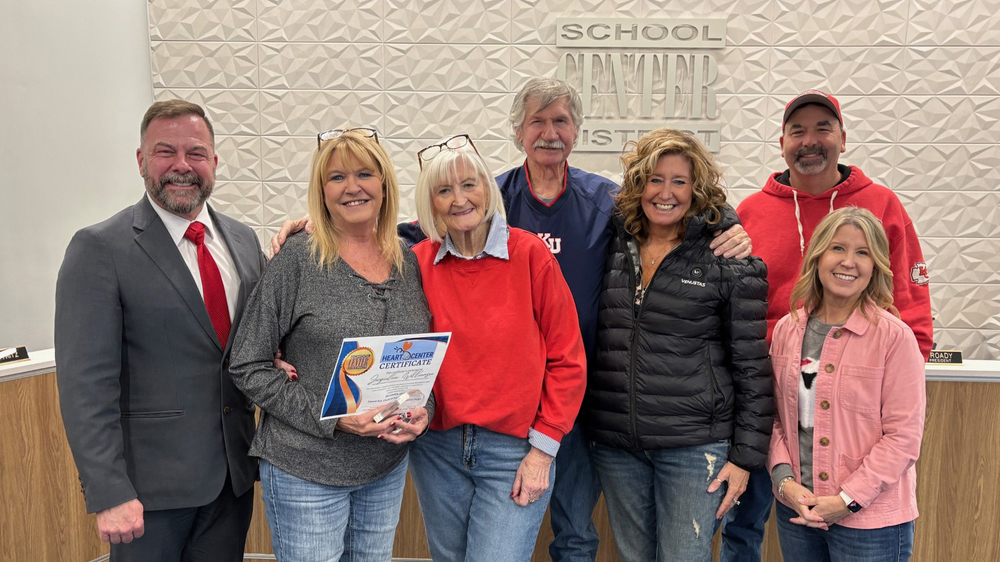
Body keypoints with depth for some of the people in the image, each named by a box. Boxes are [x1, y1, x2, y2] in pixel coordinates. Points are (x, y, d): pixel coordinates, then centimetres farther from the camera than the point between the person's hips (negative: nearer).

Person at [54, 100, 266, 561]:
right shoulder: (99, 249, -11)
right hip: (151, 484, -5)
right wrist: (109, 494, -18)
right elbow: (86, 384, -14)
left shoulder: (242, 240, 6)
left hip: (234, 472, 5)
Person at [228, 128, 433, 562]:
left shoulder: (409, 261, 1)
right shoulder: (297, 260, -11)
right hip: (306, 471, -4)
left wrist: (423, 409, -8)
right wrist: (329, 417, -19)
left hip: (388, 467, 5)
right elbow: (248, 367, -10)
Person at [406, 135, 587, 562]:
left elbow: (567, 359, -6)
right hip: (437, 447, 3)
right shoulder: (417, 262, -1)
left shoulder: (530, 254, -9)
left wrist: (543, 448, -7)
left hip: (514, 451, -3)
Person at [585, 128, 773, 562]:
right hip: (615, 445, 4)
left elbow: (752, 362, -5)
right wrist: (588, 424, 10)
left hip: (694, 445, -4)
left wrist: (745, 455, -7)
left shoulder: (729, 257, -5)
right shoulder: (615, 247, 6)